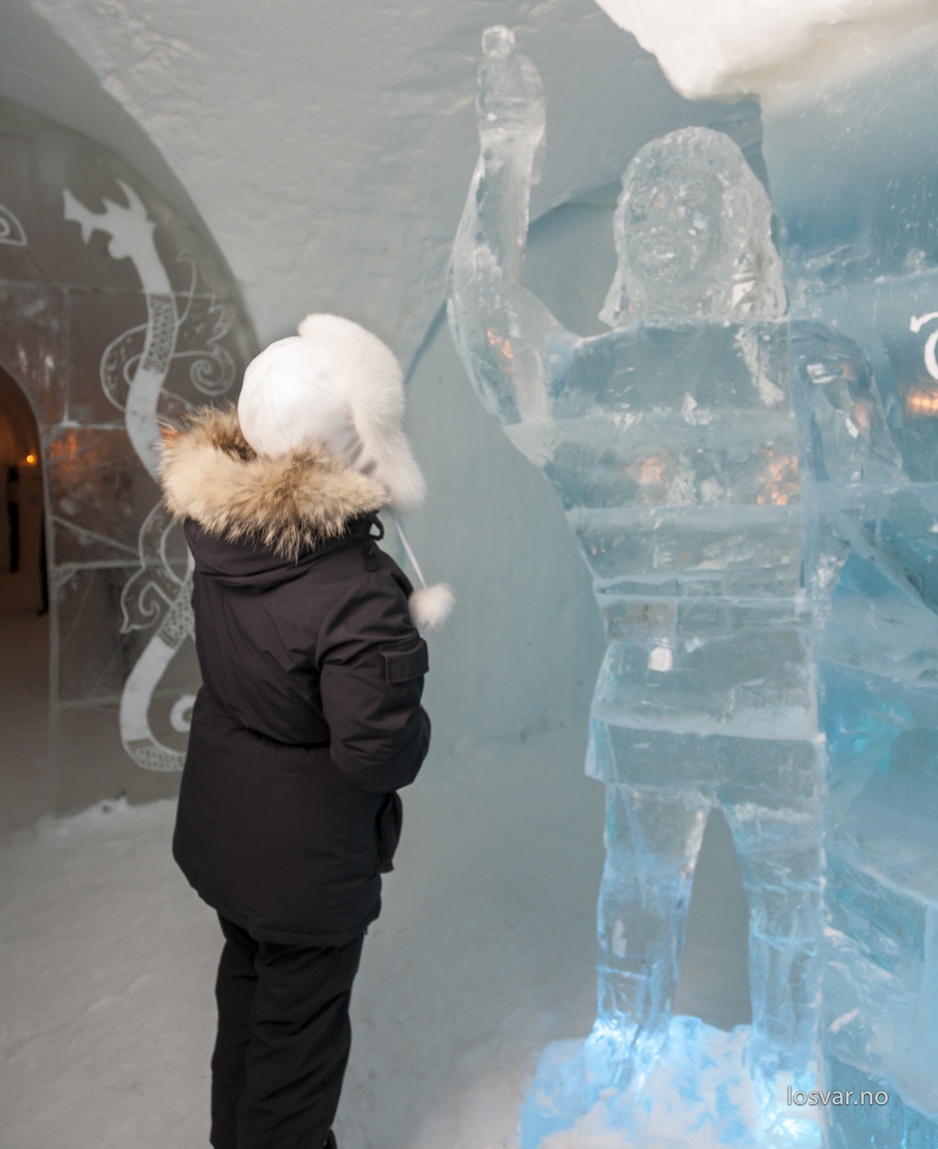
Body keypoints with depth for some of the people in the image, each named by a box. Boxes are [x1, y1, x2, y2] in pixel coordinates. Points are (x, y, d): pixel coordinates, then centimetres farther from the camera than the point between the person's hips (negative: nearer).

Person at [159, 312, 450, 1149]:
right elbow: (379, 755, -31)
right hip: (307, 858, -7)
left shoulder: (218, 523, -14)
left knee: (248, 985, 31)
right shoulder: (358, 598, -35)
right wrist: (415, 724, -9)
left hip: (222, 824, 8)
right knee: (298, 1029, 18)